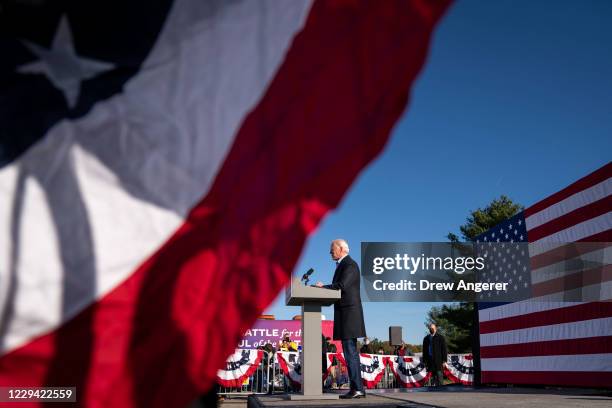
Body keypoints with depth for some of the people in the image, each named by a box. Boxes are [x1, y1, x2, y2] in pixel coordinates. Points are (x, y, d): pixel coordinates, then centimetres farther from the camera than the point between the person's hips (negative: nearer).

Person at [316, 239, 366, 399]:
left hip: (349, 313, -10)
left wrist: (323, 286, -11)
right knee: (351, 352, 10)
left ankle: (357, 388, -9)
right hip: (345, 315, 11)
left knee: (350, 351, -11)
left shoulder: (350, 265, -10)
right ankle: (357, 388, 14)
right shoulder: (342, 265, 22)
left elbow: (341, 286, -22)